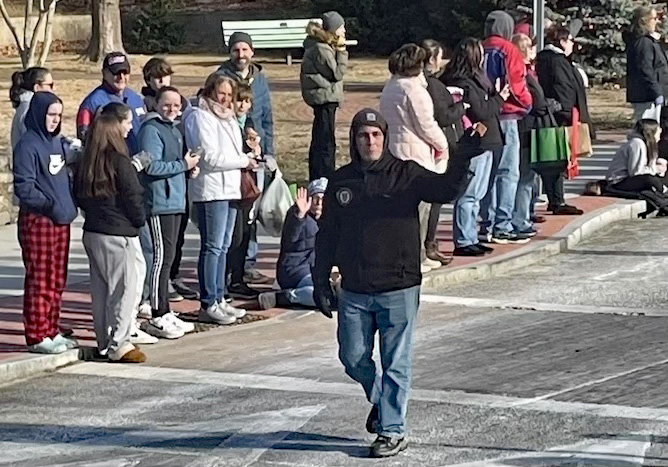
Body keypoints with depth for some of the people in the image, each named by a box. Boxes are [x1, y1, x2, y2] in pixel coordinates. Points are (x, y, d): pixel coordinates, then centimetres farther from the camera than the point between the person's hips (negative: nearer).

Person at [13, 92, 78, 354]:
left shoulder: (56, 143, 14)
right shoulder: (27, 145, -10)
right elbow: (24, 187, -15)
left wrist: (69, 206, 9)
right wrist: (50, 205, -18)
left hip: (61, 222, 8)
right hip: (37, 221, -8)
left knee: (57, 282, 12)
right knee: (39, 281, -4)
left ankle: (52, 332, 20)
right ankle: (37, 337, 0)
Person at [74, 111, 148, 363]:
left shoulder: (84, 165, 4)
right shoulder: (120, 163, -15)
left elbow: (80, 198, 11)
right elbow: (133, 198, -12)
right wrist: (139, 220, 5)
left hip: (92, 233, 7)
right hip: (119, 235, -7)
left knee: (100, 289, 13)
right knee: (123, 289, -1)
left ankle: (104, 342, 19)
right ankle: (119, 344, -2)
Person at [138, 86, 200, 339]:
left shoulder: (174, 130, 18)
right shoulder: (151, 129, -11)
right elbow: (152, 166, -20)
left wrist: (190, 168, 9)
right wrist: (184, 164, -15)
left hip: (175, 202, 10)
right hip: (160, 202, -10)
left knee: (168, 257, 13)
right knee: (162, 257, -8)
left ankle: (165, 312, 19)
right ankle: (157, 317, -5)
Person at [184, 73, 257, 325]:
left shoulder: (228, 117, 20)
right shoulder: (201, 116, -9)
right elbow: (210, 157, -16)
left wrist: (247, 158, 6)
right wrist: (243, 161, -10)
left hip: (230, 188, 9)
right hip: (211, 190, -9)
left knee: (223, 247, 12)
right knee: (212, 247, -8)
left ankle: (219, 299, 18)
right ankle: (208, 305, -6)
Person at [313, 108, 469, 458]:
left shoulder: (405, 174, -4)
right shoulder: (341, 181, 5)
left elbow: (445, 190, -21)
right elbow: (327, 236, 9)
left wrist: (462, 160, -38)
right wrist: (320, 282, 7)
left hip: (399, 288, -3)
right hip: (354, 291, 3)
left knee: (396, 363, 1)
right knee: (353, 359, 11)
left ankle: (392, 430, 12)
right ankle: (379, 400, 38)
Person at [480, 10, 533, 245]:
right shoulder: (508, 51, -8)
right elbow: (516, 84, -11)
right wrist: (527, 103, 6)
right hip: (506, 117, -6)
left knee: (489, 171, 13)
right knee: (508, 173, -2)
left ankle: (488, 225, 16)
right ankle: (502, 227, -6)